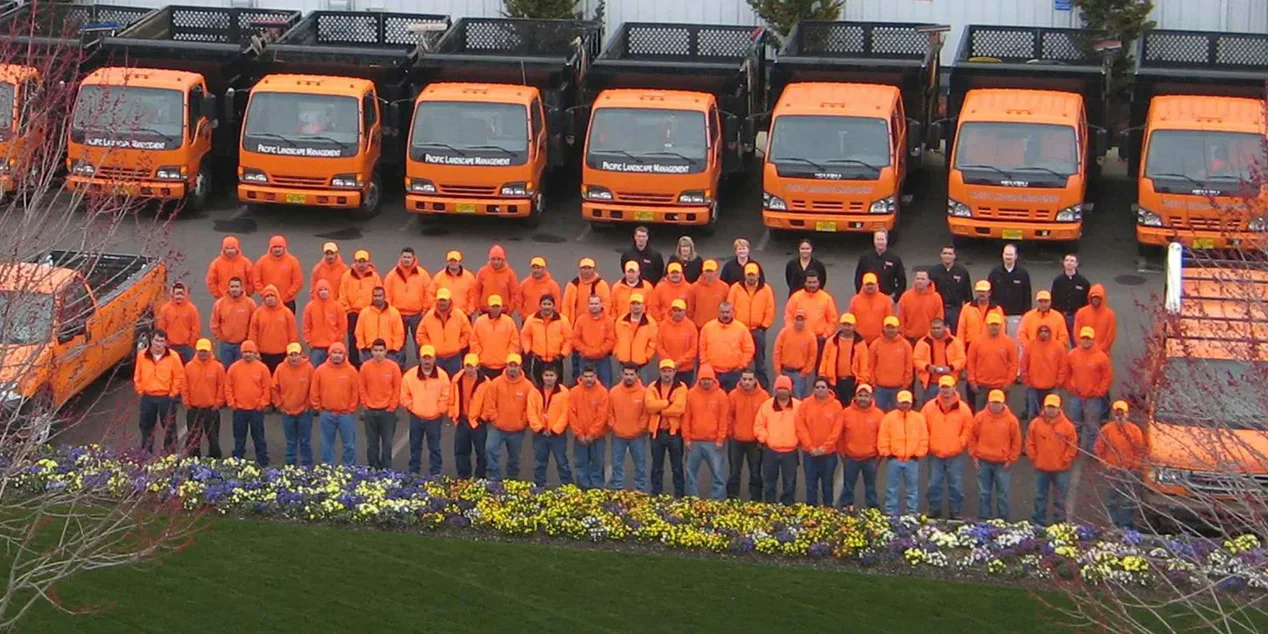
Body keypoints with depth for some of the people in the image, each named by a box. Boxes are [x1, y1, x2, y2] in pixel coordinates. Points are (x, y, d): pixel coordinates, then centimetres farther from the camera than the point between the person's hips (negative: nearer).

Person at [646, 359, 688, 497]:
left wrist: (659, 409, -11)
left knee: (677, 467, 6)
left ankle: (679, 495, 13)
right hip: (657, 432, 3)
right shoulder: (652, 387, 4)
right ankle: (655, 495, 19)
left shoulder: (681, 388, -5)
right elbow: (649, 406, -13)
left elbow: (679, 408, -19)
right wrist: (667, 402, -17)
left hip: (674, 432, -2)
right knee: (657, 467, 11)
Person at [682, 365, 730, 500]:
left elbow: (724, 419, -1)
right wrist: (686, 438, 1)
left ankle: (718, 501, 1)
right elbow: (686, 417, 5)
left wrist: (720, 439, -6)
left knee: (718, 472, -4)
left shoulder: (721, 395, -1)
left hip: (713, 442, -2)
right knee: (691, 472, 7)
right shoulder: (691, 394, 4)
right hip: (694, 442, 2)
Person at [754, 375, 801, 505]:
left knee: (789, 482, 7)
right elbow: (758, 426, 3)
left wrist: (798, 441, -7)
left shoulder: (798, 406, -1)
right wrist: (766, 439, -9)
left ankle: (787, 507, 18)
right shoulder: (767, 405, 1)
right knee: (769, 481, 10)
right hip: (770, 450, 1)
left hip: (790, 451, -1)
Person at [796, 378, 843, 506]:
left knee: (827, 483, 8)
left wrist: (824, 447, -12)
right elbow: (800, 426, -5)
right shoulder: (805, 404, -2)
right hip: (809, 452, 1)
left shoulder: (836, 405, -3)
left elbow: (837, 429, -6)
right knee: (811, 483, 7)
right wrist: (810, 447, -11)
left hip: (829, 452, -1)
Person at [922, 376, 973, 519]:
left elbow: (968, 428, 1)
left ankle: (955, 512, 17)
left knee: (956, 485, 5)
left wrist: (961, 442, -7)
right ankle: (934, 511, 23)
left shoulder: (963, 408, -5)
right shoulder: (929, 407, -3)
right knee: (934, 484, 9)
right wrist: (928, 443, -2)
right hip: (935, 455, 1)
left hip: (956, 455, -1)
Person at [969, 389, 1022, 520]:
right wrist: (974, 456, 2)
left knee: (1002, 493, 5)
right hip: (983, 462, 1)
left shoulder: (1011, 420, -4)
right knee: (983, 492, 8)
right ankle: (983, 519, 16)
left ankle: (1002, 519, 13)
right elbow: (972, 438, 6)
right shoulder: (980, 417, -1)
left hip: (1003, 463, -1)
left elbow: (1016, 442, 2)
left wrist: (1011, 460, -1)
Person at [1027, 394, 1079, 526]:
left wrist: (1065, 460, -5)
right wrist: (1034, 458, -2)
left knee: (1060, 498, 6)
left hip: (1061, 469, -2)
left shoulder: (1067, 425, -6)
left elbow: (1073, 445, -1)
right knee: (1040, 496, 10)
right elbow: (1030, 443, 4)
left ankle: (1059, 523, 13)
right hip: (1041, 468, 2)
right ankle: (1039, 523, 18)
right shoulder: (1036, 423, -2)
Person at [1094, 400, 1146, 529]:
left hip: (1129, 471, 0)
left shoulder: (1134, 430, 0)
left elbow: (1140, 450, 3)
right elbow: (1099, 449, 4)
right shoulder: (1106, 430, 0)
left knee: (1128, 500, 1)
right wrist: (1106, 464, -3)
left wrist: (1134, 466, -4)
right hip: (1113, 470, 0)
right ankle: (1113, 525, 10)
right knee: (1112, 500, 3)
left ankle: (1126, 525, 7)